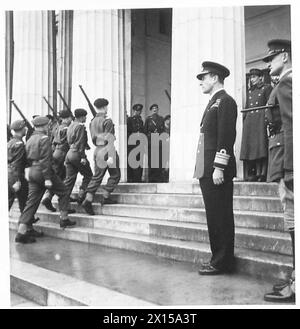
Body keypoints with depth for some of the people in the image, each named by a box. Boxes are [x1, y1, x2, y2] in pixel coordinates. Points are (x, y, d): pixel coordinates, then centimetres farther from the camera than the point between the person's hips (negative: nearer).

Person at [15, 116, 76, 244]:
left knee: (31, 201, 6)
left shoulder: (30, 139, 15)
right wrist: (47, 178, -20)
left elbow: (28, 158, 18)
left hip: (32, 171, 8)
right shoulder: (44, 138, -11)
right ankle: (64, 219, 16)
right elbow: (45, 160, -18)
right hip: (43, 171, -8)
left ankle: (21, 232, 3)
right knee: (63, 192, 12)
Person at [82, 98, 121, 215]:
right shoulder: (107, 121, -12)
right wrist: (111, 156, -22)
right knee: (115, 175, 8)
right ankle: (105, 197, 7)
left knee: (97, 177, 8)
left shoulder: (92, 122, 11)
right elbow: (109, 140, -18)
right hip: (107, 151, -7)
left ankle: (88, 200, -1)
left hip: (97, 151, 7)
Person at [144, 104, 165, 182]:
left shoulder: (161, 119, 13)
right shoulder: (148, 119, 8)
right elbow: (145, 130, 7)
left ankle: (158, 178, 2)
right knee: (151, 159, -3)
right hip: (150, 141, -1)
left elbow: (163, 130, 12)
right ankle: (151, 178, 2)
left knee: (159, 159, -3)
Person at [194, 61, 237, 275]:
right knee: (214, 216, 13)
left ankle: (222, 263, 6)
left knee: (221, 216, -3)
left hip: (218, 171, -9)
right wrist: (204, 169, 16)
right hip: (207, 170, 9)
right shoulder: (213, 102, 22)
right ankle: (218, 258, 22)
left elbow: (226, 137, -16)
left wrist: (219, 168, -21)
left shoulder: (225, 101, -7)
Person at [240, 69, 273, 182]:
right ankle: (251, 174, 5)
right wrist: (244, 120, 10)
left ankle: (261, 173, -13)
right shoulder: (250, 91, 22)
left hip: (261, 120, -6)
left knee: (260, 146, -12)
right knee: (249, 146, 2)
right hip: (249, 121, 6)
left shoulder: (267, 88, 5)